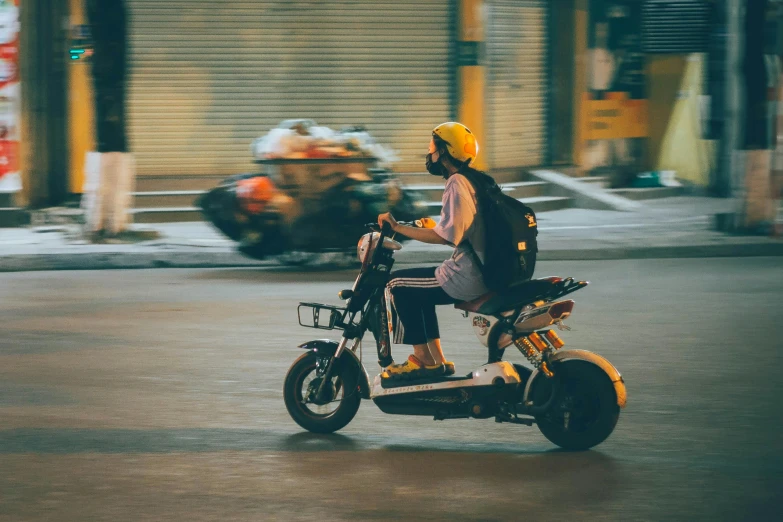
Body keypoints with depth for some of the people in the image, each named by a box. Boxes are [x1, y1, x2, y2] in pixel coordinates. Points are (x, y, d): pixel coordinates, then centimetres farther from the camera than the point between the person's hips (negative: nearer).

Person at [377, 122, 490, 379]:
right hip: (485, 271, 10)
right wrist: (432, 225, 28)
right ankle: (437, 360, 21)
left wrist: (398, 228, -18)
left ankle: (424, 358, 5)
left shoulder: (456, 184, -15)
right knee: (418, 289, 24)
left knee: (398, 283, 1)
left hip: (467, 275, -10)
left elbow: (445, 236, -23)